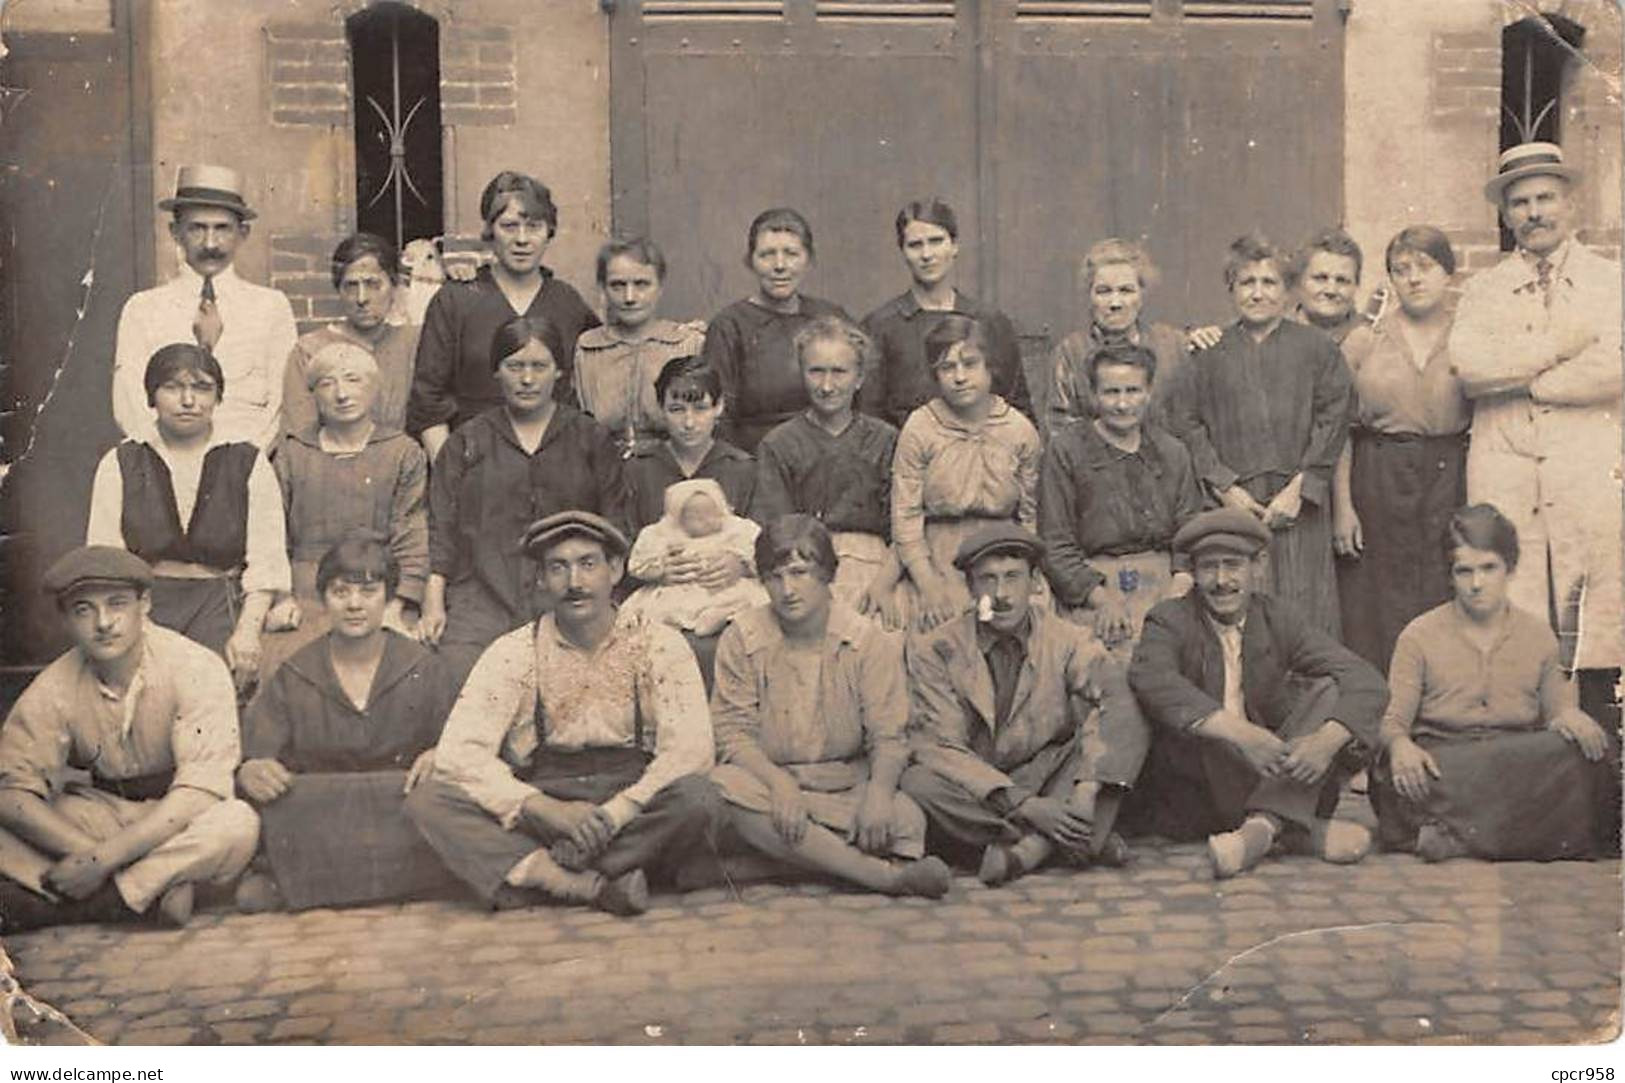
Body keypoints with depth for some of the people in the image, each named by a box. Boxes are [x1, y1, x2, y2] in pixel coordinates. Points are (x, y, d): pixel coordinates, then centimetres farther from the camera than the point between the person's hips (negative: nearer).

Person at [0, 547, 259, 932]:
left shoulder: (196, 669, -19)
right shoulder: (55, 689, -9)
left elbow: (200, 791, -24)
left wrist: (101, 859, -29)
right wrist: (84, 851, -28)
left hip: (180, 818, -2)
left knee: (237, 823, -36)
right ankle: (152, 890, -26)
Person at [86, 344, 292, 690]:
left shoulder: (248, 463, 10)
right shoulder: (120, 464, 13)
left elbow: (266, 563, 2)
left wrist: (248, 630, -11)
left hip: (221, 601, -1)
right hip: (143, 601, 1)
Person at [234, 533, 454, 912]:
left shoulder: (424, 669, 7)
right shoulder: (292, 677, 8)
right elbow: (253, 759, 1)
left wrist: (437, 762, -19)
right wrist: (249, 773, -23)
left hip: (399, 819, 1)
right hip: (316, 821, -1)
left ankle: (288, 884, -23)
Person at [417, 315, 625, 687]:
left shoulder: (592, 440, 17)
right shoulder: (466, 443, 18)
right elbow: (442, 528, 12)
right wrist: (433, 603, -1)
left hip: (568, 606, 0)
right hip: (481, 603, 1)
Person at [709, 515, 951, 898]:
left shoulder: (871, 641, -1)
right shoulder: (741, 639, -1)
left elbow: (888, 738, -4)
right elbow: (733, 732, -5)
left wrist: (878, 792, -26)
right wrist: (779, 784, -25)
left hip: (848, 785, 0)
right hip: (768, 778, 1)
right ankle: (883, 874, -35)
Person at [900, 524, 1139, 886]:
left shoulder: (1071, 643, 1)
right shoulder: (934, 650, -4)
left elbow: (1100, 714, -13)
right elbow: (940, 745, -13)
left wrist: (1085, 792, -34)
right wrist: (1024, 806, -25)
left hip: (1052, 787, 1)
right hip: (974, 799, -1)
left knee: (1128, 724, -19)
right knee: (916, 784, -34)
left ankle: (1030, 846, -28)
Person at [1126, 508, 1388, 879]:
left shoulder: (1278, 618, 5)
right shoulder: (1172, 620, -4)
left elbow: (1367, 682, -7)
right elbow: (1150, 677, -29)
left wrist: (1327, 740, -29)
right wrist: (1240, 733, -40)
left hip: (1274, 776, 3)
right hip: (1193, 801, -3)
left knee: (1331, 691, -14)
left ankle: (1264, 826, -30)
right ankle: (1300, 830, -24)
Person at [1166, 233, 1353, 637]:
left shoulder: (1317, 349, 8)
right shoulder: (1209, 354, 9)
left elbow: (1332, 422, 2)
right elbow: (1186, 422, 4)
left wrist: (1299, 488, -7)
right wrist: (1225, 487, -6)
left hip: (1300, 507, 0)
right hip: (1232, 504, 0)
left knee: (1301, 616, -2)